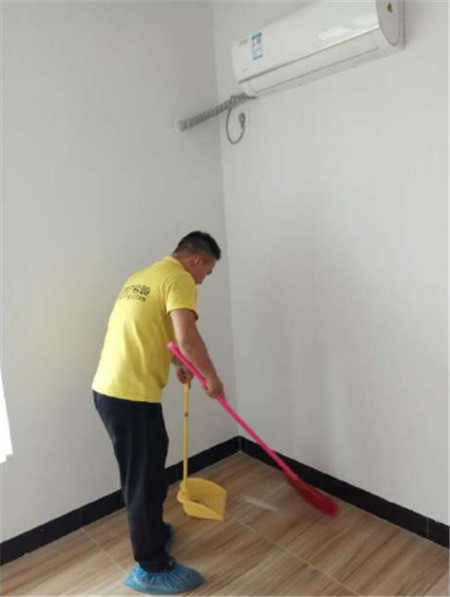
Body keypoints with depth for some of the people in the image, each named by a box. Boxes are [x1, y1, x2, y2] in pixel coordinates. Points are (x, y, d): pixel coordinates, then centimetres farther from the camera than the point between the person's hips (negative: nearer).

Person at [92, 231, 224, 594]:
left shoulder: (142, 276, 20)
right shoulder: (179, 279, -10)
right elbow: (187, 338, -24)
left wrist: (178, 366, 41)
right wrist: (211, 377, -8)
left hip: (109, 390, 10)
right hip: (132, 397, -10)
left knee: (141, 475, 25)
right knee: (146, 481, 6)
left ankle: (151, 532, 44)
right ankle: (151, 568, 23)